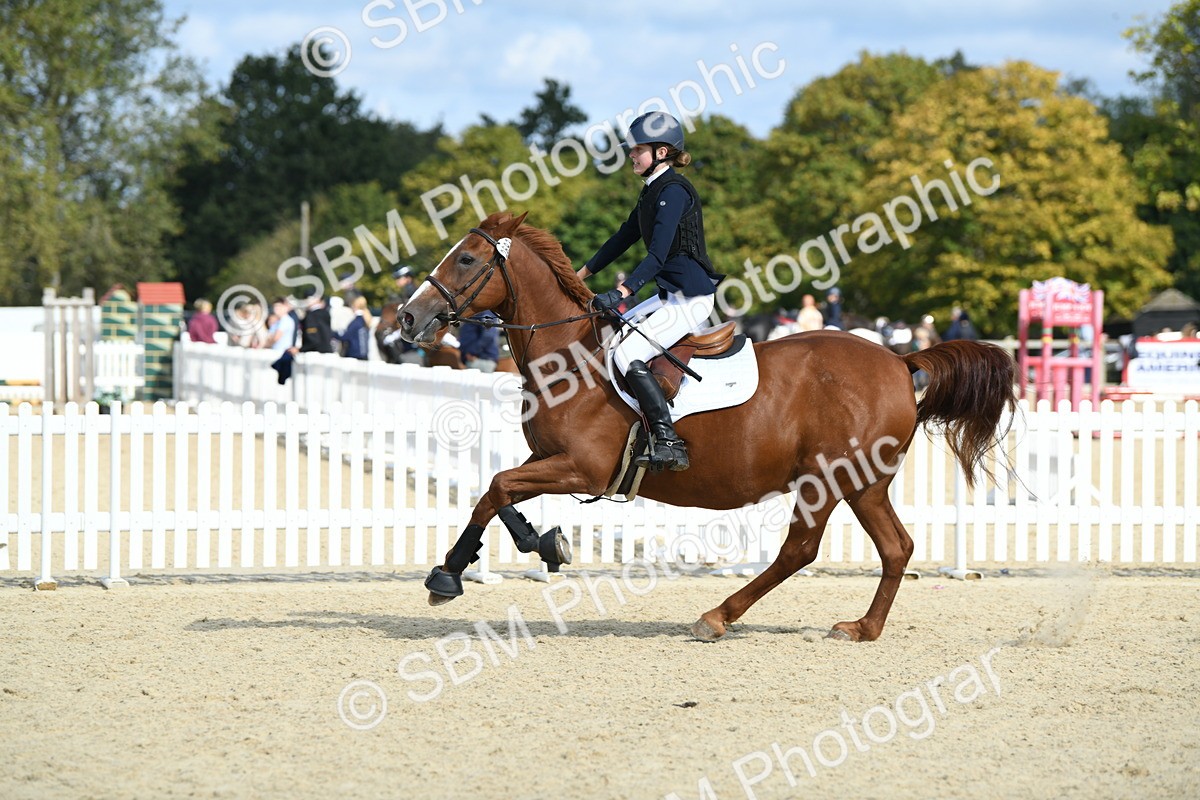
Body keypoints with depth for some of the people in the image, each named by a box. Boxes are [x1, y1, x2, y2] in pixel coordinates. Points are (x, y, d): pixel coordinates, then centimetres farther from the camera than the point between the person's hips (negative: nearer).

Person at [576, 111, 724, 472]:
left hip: (691, 297, -11)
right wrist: (580, 275, 26)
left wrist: (620, 293, -33)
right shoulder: (652, 191, 14)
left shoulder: (673, 191, -16)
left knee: (627, 354, -22)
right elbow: (623, 239, 25)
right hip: (671, 295, 11)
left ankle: (668, 443, -26)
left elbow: (657, 255, -25)